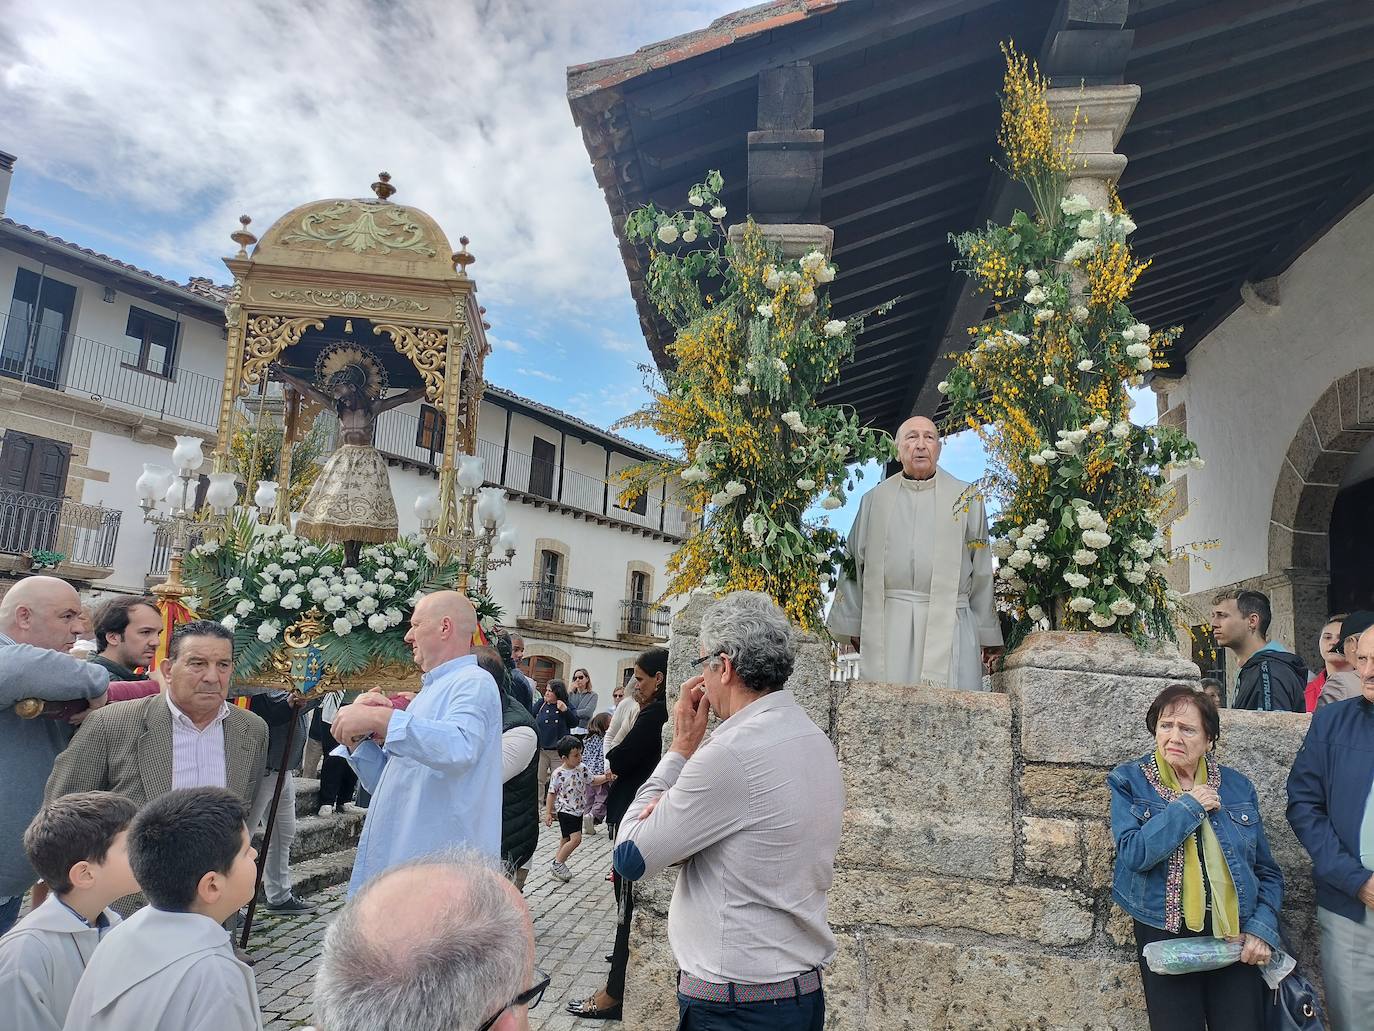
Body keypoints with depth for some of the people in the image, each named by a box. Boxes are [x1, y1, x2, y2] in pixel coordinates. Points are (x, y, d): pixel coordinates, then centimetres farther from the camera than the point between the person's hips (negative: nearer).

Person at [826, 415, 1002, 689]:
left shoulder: (965, 499, 8)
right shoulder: (875, 499, 12)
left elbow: (981, 571, 8)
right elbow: (856, 564, 14)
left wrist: (987, 636, 7)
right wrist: (853, 626, 11)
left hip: (947, 624, -1)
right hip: (888, 624, 1)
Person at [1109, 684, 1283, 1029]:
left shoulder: (1238, 787, 6)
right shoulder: (1129, 782, -3)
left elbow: (1268, 873, 11)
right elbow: (1133, 854, -18)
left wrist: (1263, 929, -4)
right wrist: (1188, 806, -13)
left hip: (1236, 940, 2)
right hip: (1165, 937, -2)